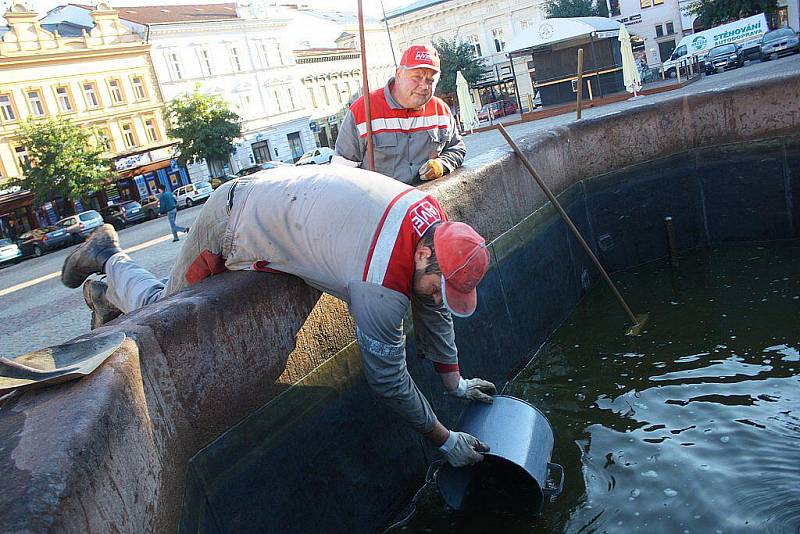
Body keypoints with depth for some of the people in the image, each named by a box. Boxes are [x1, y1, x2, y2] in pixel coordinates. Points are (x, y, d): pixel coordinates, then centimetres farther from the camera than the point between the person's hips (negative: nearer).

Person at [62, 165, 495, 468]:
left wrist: (455, 383, 9)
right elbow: (387, 379, -27)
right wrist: (445, 440, -15)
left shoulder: (435, 223, -13)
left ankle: (110, 295, 42)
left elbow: (431, 310, 1)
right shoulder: (382, 283, -37)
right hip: (231, 229, -8)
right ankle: (109, 258, 35)